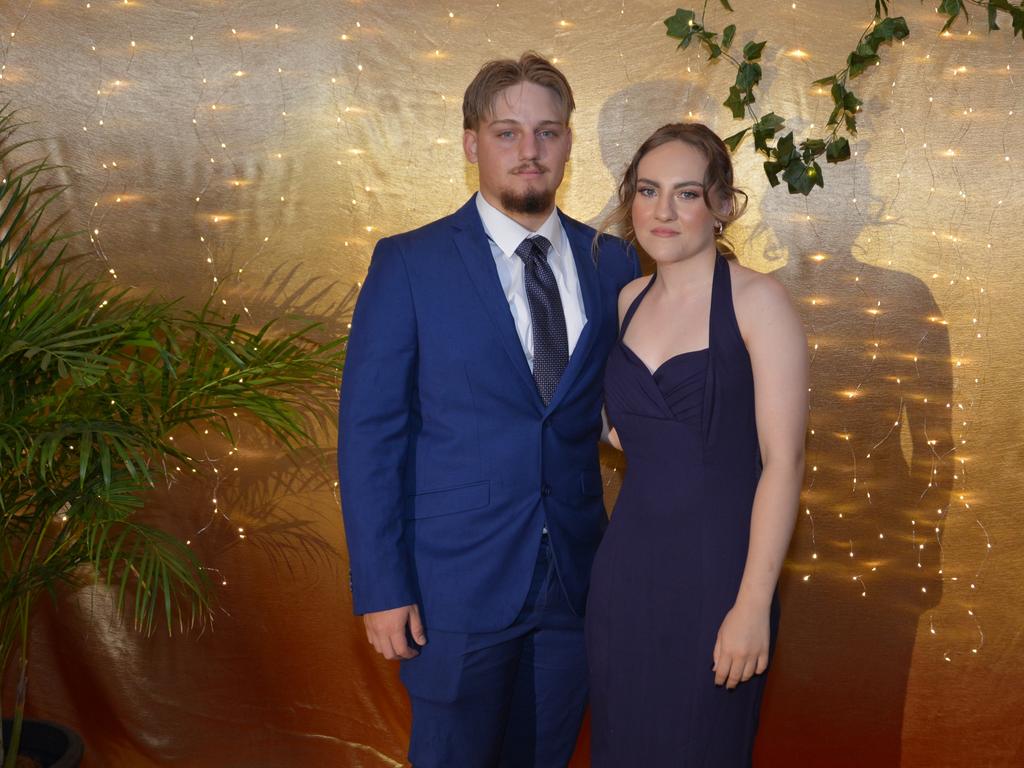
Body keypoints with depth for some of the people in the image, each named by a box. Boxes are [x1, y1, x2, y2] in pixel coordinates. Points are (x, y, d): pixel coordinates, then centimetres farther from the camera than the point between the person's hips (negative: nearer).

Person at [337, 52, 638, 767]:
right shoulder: (409, 264, -7)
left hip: (575, 575, 4)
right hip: (458, 580, -3)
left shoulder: (612, 264, 3)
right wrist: (381, 589, -12)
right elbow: (369, 433, -9)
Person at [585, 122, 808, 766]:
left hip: (716, 573, -5)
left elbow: (784, 459, -14)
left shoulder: (756, 299, -10)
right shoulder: (631, 299, 7)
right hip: (626, 569, 5)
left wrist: (754, 605, -17)